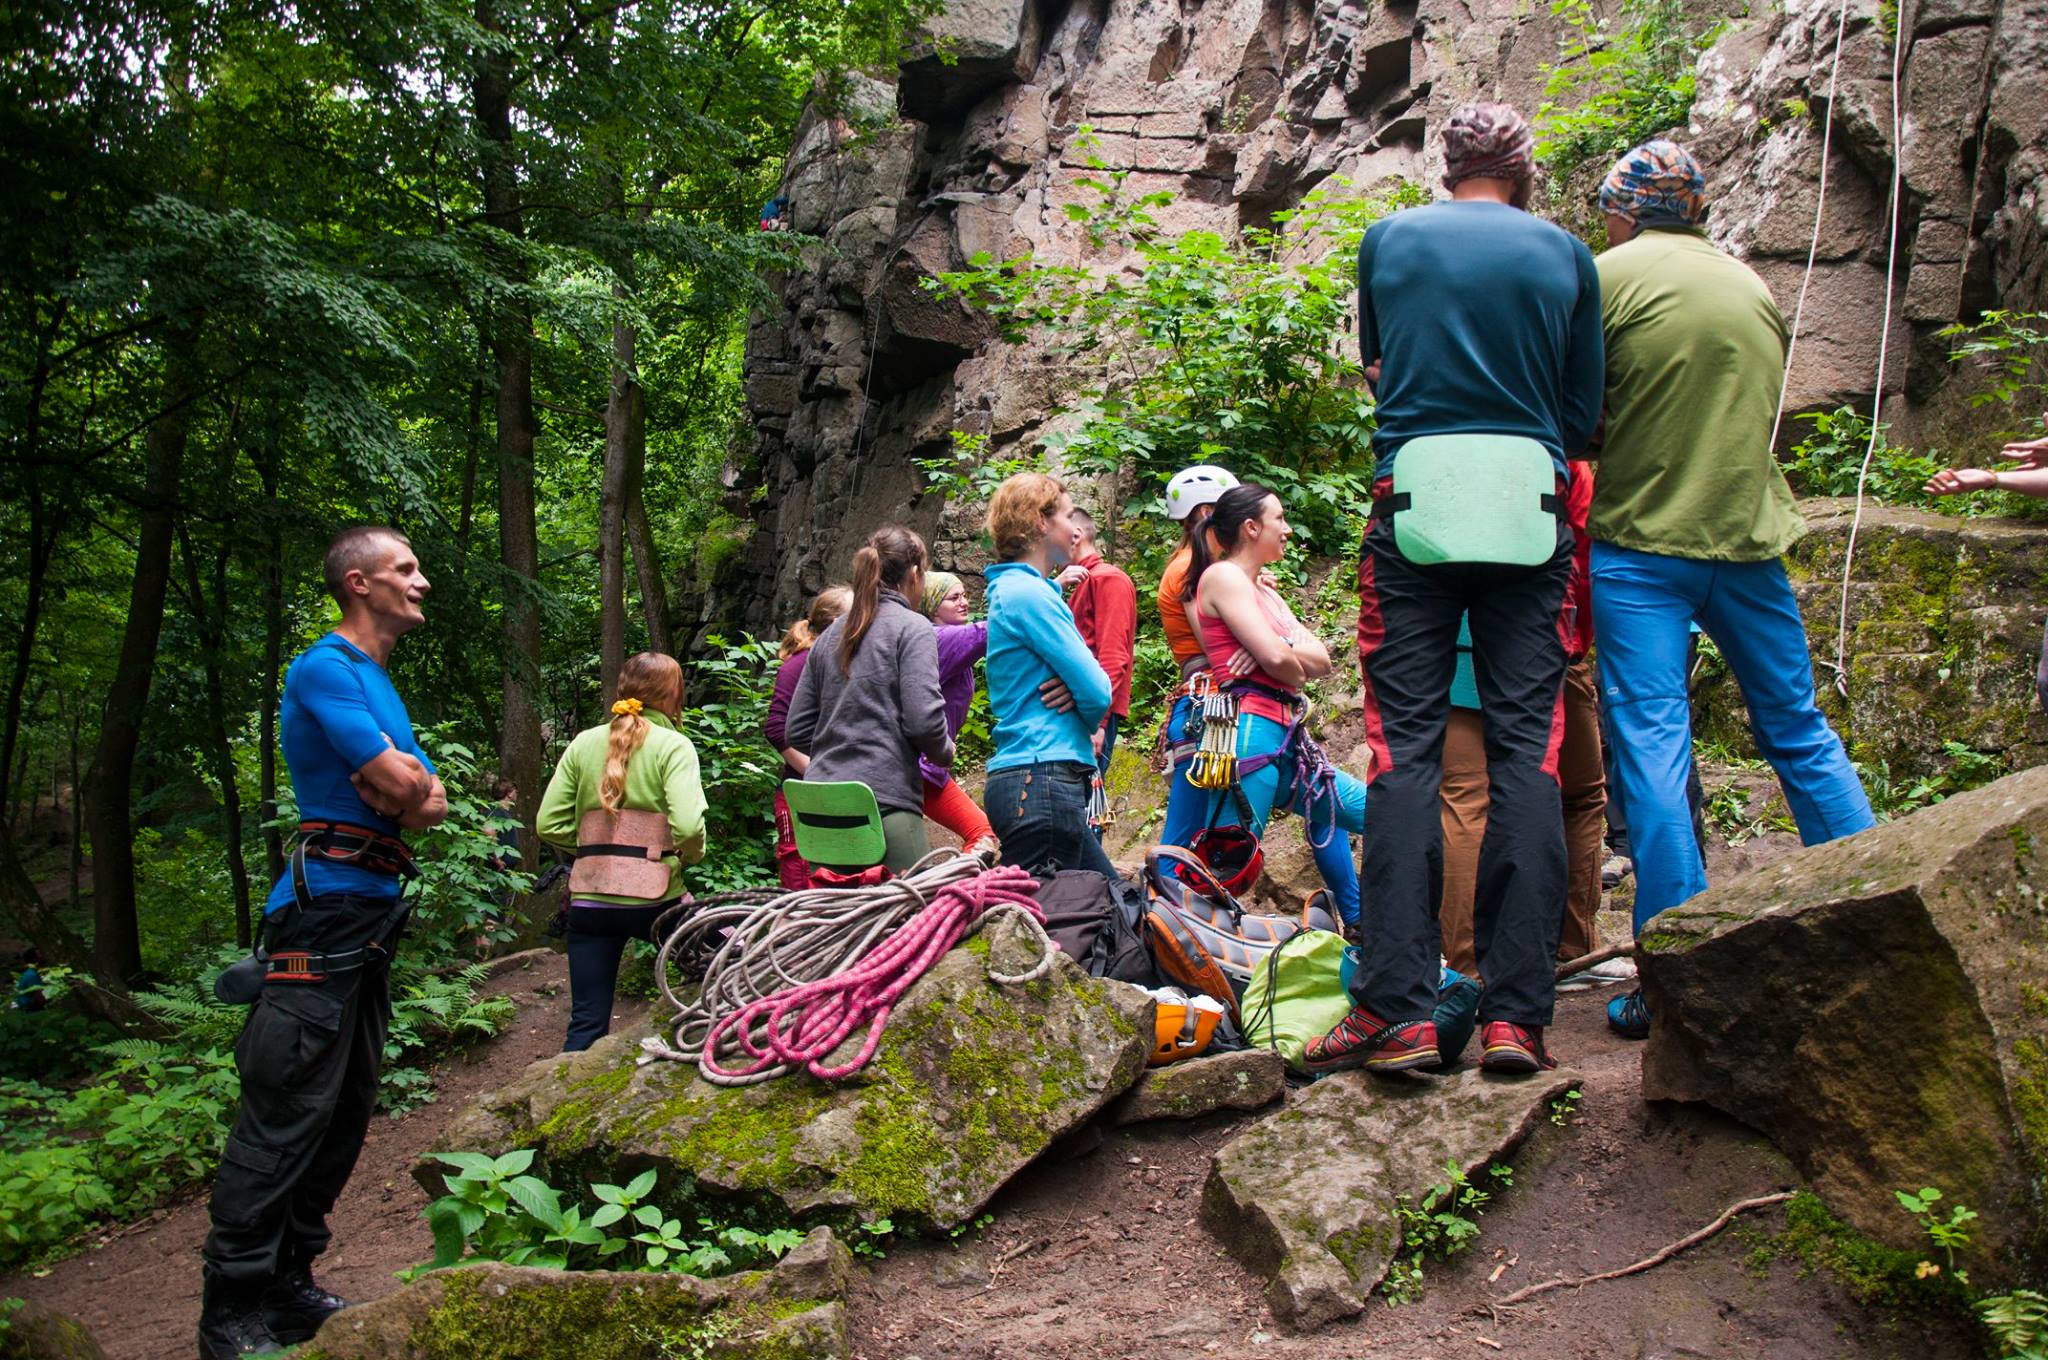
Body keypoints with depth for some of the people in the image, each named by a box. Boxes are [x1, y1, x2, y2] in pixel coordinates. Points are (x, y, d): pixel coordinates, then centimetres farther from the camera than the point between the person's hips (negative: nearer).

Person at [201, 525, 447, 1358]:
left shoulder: (380, 682, 21)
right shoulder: (324, 668, -9)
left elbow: (431, 800, 13)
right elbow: (402, 785, -18)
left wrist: (410, 792, -7)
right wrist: (408, 782, 2)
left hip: (376, 910, 10)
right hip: (328, 903, -10)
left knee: (345, 1110, 13)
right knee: (287, 1111, -8)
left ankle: (288, 1285, 22)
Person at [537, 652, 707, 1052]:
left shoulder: (584, 742, 7)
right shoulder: (674, 746, -5)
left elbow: (549, 825, 3)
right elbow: (687, 826, -19)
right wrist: (691, 855, 2)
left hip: (589, 898, 4)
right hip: (653, 897, -4)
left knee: (587, 1025, 10)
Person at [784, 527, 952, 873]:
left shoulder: (831, 635, 17)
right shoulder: (912, 628, -1)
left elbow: (798, 731, 16)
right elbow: (923, 720, -11)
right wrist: (945, 753, 8)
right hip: (885, 801, -6)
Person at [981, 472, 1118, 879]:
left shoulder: (1012, 590, 20)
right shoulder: (1028, 593, -11)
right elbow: (1098, 692, -14)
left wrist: (1077, 685, -3)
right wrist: (1088, 723, 8)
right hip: (1043, 780, -10)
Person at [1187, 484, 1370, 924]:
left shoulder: (1266, 593, 23)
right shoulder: (1222, 576, -3)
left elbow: (1321, 660, 11)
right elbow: (1277, 658, -15)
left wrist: (1282, 650, -8)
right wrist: (1297, 671, 7)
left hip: (1286, 738, 9)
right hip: (1251, 733, -9)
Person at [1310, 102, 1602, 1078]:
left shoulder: (1387, 241, 11)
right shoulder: (1565, 255, 10)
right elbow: (1584, 413, 13)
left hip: (1415, 496, 0)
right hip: (1528, 507, 1)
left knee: (1404, 749, -2)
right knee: (1527, 750, 0)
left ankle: (1398, 1009, -7)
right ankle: (1515, 1013, -2)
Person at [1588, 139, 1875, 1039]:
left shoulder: (1607, 276, -4)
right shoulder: (1752, 284, 14)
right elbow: (1761, 413, 20)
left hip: (1642, 542, -5)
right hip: (1750, 535, 6)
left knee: (1650, 743, -4)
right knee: (1799, 733, 14)